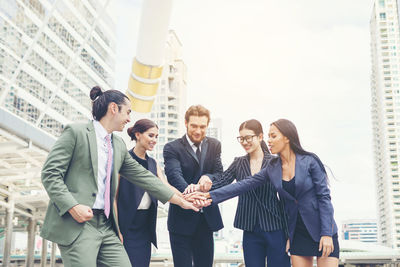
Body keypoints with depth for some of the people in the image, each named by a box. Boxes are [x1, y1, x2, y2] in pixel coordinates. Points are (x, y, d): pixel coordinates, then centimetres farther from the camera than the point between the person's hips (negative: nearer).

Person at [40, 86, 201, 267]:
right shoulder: (76, 132, -3)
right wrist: (73, 206, -18)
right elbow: (50, 173, -7)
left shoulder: (119, 145, 18)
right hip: (76, 225, -7)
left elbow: (142, 176, 22)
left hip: (106, 226, 7)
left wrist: (179, 200, 22)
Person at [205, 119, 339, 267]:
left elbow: (324, 196, -9)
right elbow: (245, 184, 1)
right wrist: (211, 196, -7)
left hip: (321, 230, -4)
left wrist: (327, 234, -15)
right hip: (297, 231, 4)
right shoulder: (272, 168, 4)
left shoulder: (310, 161, -9)